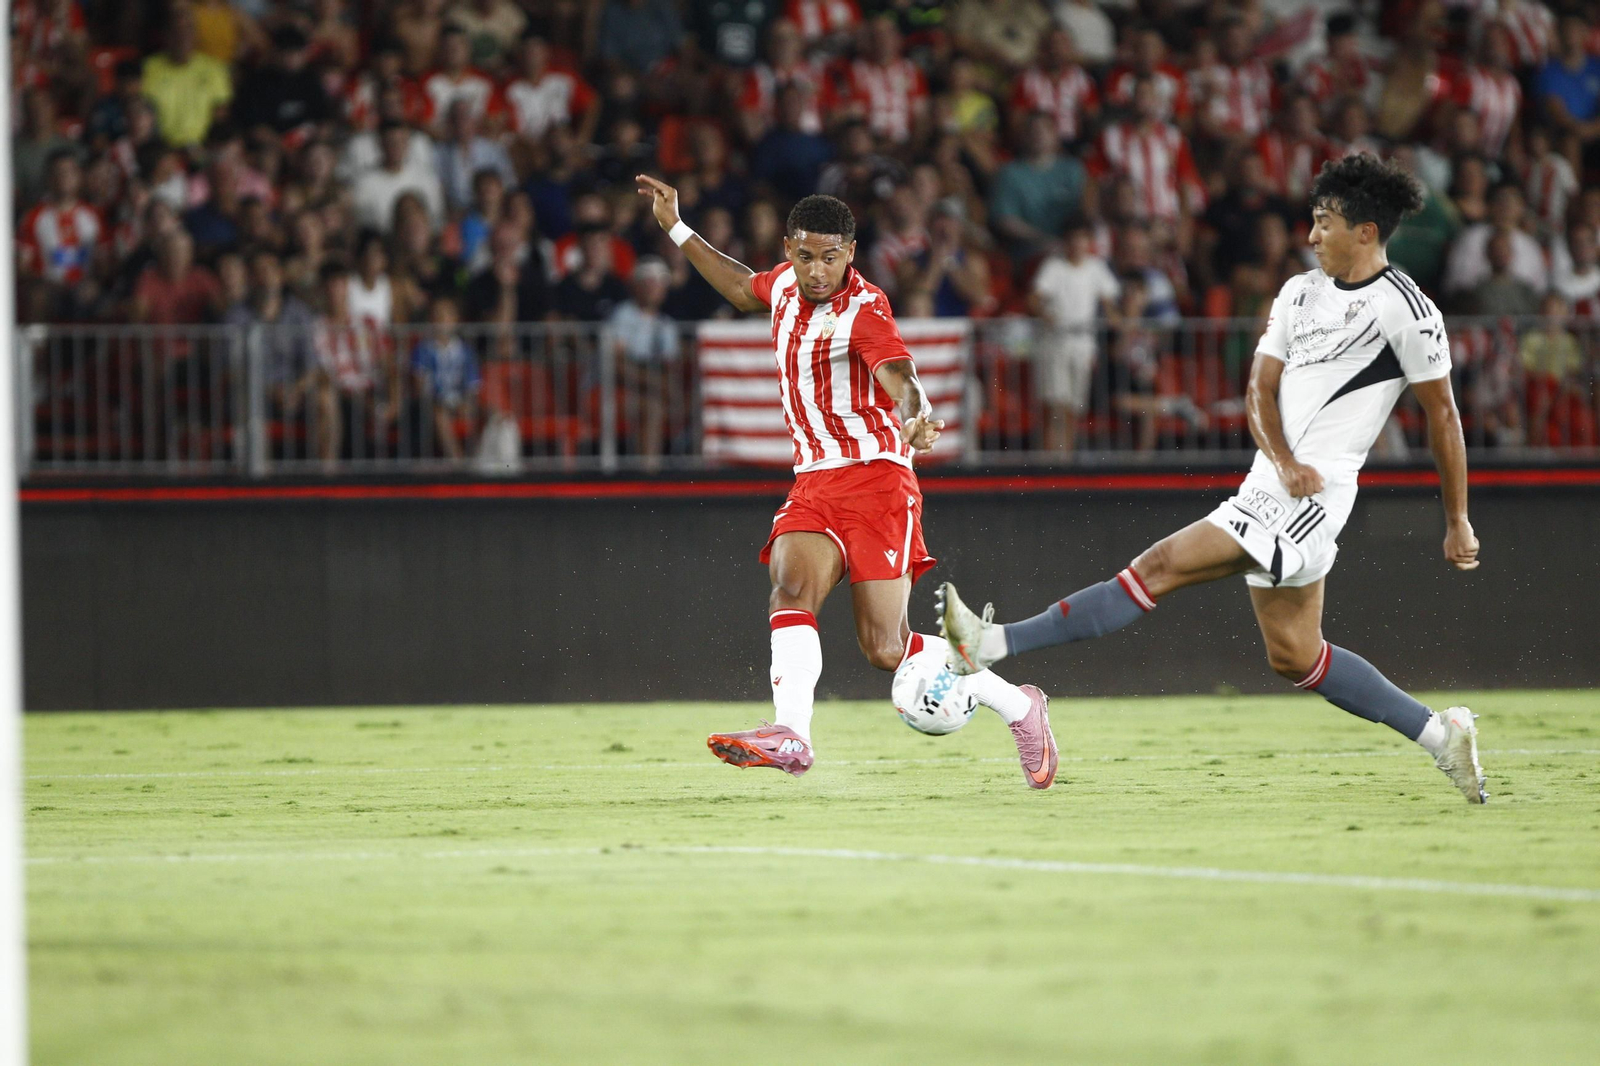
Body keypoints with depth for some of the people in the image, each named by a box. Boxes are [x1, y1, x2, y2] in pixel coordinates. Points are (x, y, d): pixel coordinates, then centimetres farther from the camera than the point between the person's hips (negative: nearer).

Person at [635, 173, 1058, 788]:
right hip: (812, 483, 7)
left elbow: (900, 379, -32)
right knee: (791, 589, -23)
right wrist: (677, 230, 34)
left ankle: (1019, 708, 10)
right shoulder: (787, 284, 8)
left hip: (874, 478, -7)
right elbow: (745, 290, 33)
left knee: (886, 649, -9)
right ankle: (791, 735, -40)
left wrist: (914, 420, -55)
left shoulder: (863, 309, -14)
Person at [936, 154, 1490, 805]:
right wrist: (1283, 460, -11)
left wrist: (1457, 522, 2)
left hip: (1312, 498, -9)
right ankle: (1441, 735, 19)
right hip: (1272, 488, 9)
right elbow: (1262, 388, 10)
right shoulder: (1301, 292, 14)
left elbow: (1442, 415, -1)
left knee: (1159, 568, -14)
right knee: (1294, 658, 12)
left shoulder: (1406, 311, -7)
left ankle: (991, 646, -18)